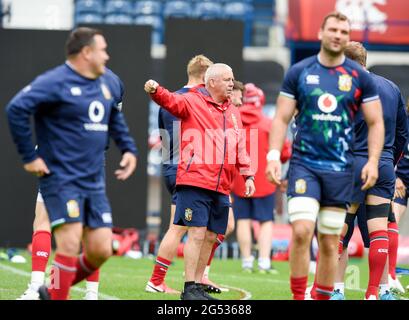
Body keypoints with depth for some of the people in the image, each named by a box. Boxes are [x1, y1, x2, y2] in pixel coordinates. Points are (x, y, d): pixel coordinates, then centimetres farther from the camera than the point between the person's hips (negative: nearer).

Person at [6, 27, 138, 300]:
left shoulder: (111, 83, 12)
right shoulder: (56, 82, -13)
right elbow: (16, 109, -21)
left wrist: (128, 148, 19)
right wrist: (29, 156, -18)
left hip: (94, 182, 7)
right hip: (60, 180, -7)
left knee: (101, 249, 2)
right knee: (70, 244, -15)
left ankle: (53, 292, 22)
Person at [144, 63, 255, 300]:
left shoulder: (233, 112, 20)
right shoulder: (193, 102, 0)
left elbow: (240, 147, 24)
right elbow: (172, 101, -19)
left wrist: (248, 175, 15)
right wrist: (155, 91, -40)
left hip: (221, 187, 7)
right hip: (195, 181, -7)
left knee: (210, 237, 10)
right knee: (197, 232, -10)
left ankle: (198, 285, 19)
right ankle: (190, 288, -7)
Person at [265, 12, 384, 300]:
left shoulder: (359, 77, 4)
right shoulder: (299, 72, 3)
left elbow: (376, 123, 7)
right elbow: (282, 118, 6)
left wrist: (373, 162, -4)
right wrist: (274, 156, -5)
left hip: (340, 169, 1)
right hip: (304, 164, -1)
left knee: (329, 242, 4)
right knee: (301, 231, -17)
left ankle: (323, 298, 15)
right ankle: (298, 296, -8)